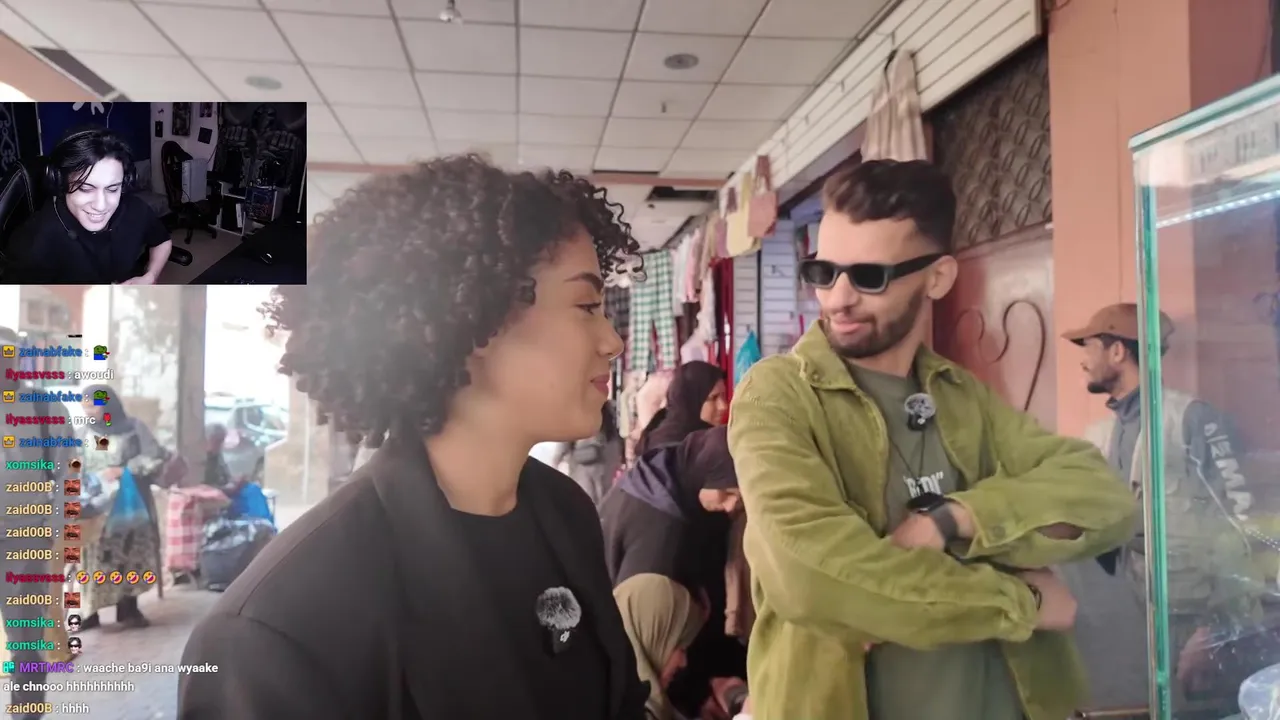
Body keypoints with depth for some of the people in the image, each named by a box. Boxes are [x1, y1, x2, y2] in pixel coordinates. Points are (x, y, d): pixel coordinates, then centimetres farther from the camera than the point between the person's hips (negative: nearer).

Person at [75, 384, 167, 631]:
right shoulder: (81, 434, 7)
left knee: (129, 555, -1)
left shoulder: (135, 428, 2)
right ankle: (91, 612, 2)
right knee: (94, 559, -5)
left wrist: (124, 470, -14)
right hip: (95, 508, 1)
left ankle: (129, 610, 7)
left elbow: (156, 458, -4)